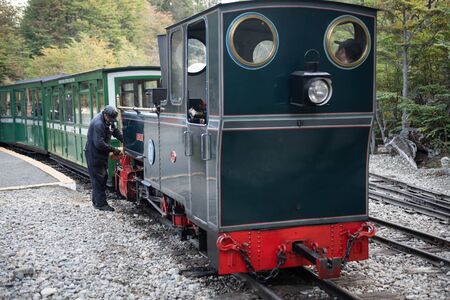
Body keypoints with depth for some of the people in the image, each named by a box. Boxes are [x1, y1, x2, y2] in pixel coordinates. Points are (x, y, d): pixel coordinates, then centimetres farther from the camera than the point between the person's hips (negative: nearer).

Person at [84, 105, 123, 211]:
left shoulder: (108, 121, 4)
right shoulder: (98, 124, -26)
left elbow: (116, 132, 11)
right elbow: (99, 144, -29)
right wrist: (114, 150, -22)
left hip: (101, 154, 10)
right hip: (93, 154, -10)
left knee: (103, 177, 13)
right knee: (98, 179, -6)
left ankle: (96, 201, 23)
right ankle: (101, 204, -2)